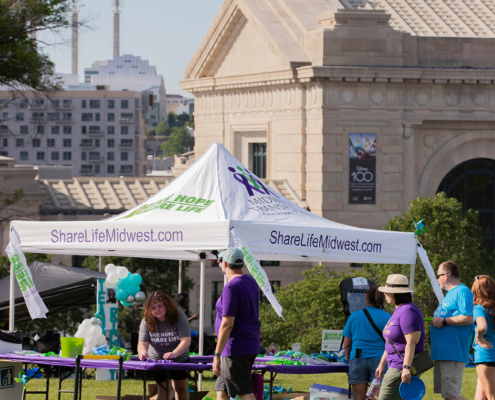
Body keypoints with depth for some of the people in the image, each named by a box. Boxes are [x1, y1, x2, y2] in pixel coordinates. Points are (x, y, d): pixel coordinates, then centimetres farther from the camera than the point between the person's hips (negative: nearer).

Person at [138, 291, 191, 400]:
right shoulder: (146, 321, -14)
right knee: (164, 391, -7)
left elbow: (186, 340, -29)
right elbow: (143, 343, -19)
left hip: (180, 358, 0)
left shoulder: (178, 316, -20)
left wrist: (174, 353, -48)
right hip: (158, 360, 0)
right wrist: (142, 351, -46)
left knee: (181, 389, 6)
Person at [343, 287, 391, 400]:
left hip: (358, 360, 2)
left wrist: (347, 355, 29)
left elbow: (346, 343, 9)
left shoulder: (354, 316, 6)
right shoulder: (386, 317, -2)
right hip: (379, 360, -2)